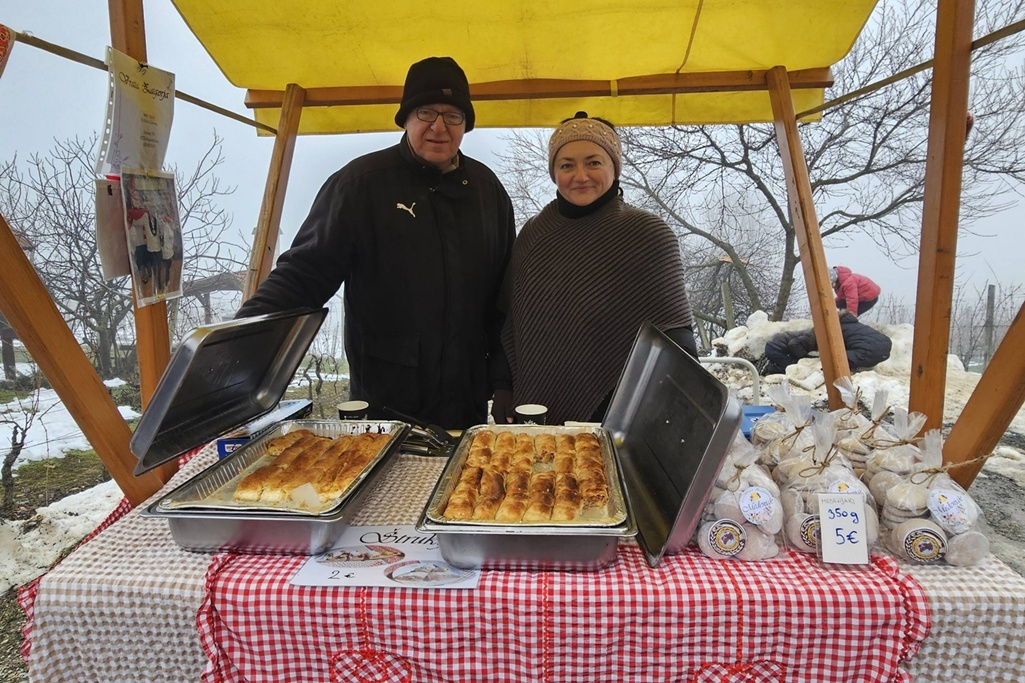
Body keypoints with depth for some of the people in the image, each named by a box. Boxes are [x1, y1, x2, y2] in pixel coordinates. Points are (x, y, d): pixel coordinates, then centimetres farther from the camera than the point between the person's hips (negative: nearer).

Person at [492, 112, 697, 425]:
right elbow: (510, 324, 8)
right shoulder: (533, 234, 1)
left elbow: (675, 332, -8)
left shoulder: (649, 235, -9)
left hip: (617, 418, -3)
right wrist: (503, 390, 1)